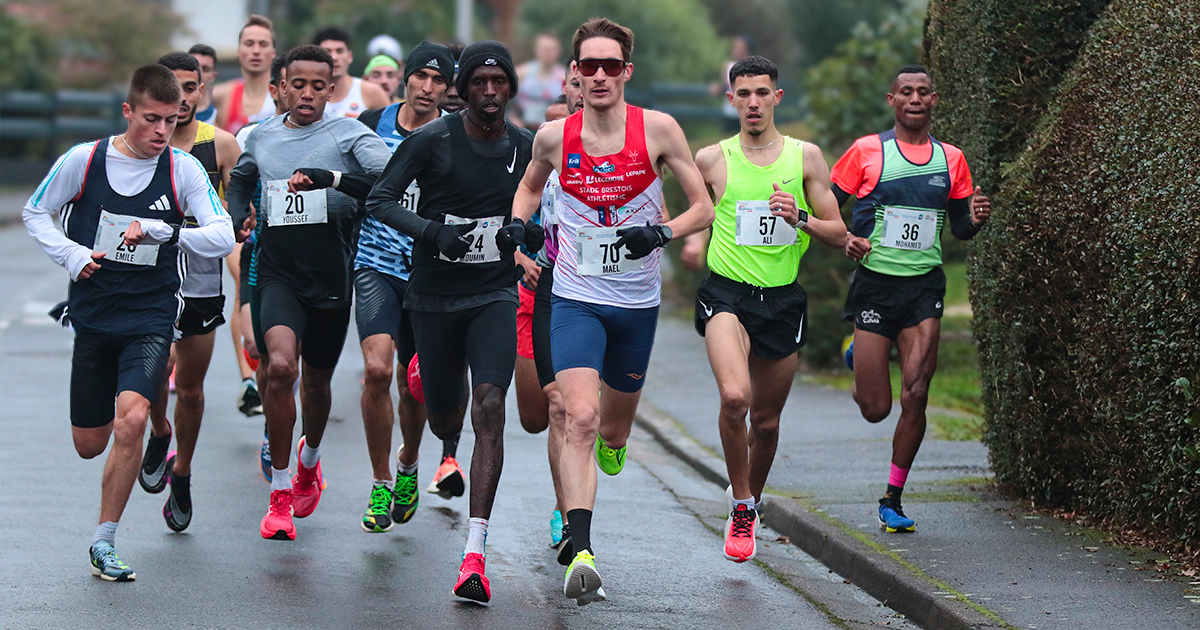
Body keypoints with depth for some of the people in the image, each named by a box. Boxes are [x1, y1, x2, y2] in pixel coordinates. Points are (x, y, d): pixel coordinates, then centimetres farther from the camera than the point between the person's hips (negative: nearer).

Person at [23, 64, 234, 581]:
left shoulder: (183, 170, -6)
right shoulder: (83, 160, -5)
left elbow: (222, 236, -14)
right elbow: (35, 213, 8)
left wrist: (160, 231, -27)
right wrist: (71, 254, -8)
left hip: (150, 318, -2)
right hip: (93, 316, 2)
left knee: (130, 420, -23)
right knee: (89, 445, 8)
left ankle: (104, 541, -9)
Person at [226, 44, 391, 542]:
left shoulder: (347, 134, -5)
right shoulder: (260, 137, 9)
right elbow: (241, 180, 31)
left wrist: (330, 177, -35)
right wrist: (237, 219, 12)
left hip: (330, 278, -1)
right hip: (276, 273, 1)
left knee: (316, 380, 14)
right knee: (280, 365, -22)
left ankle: (309, 461, 48)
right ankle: (280, 495, -12)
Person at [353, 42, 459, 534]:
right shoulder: (372, 124, 0)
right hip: (376, 265, 0)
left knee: (413, 383, 9)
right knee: (377, 369, -18)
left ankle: (407, 465, 40)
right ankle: (380, 485, -4)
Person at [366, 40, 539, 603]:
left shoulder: (526, 149, 2)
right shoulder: (432, 140, -8)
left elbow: (542, 218, 15)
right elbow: (381, 200, -7)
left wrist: (525, 232, -9)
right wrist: (432, 232, -22)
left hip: (495, 296, 1)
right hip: (434, 296, -1)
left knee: (489, 409, -18)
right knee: (445, 422, 11)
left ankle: (474, 554, -22)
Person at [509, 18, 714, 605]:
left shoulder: (658, 129, -7)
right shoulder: (554, 136, -4)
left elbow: (703, 208, -1)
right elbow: (529, 187, 19)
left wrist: (661, 233, -18)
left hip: (637, 302, 1)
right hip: (575, 298, -1)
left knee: (614, 429, 17)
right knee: (580, 418, -21)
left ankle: (611, 444, 57)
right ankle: (580, 554, -27)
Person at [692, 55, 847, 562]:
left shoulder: (805, 156, 4)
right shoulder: (711, 160, 2)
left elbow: (838, 235, 4)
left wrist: (800, 219, -14)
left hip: (783, 300, 2)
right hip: (727, 293, -2)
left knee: (766, 420, 11)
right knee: (734, 396, -27)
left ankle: (750, 498, 39)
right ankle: (741, 506, -9)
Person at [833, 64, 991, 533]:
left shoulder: (951, 159, 8)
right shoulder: (866, 151, -1)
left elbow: (960, 229, 15)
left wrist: (975, 219, -8)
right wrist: (844, 239, -16)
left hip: (925, 283, 2)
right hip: (875, 281, -2)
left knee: (915, 396, -10)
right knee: (875, 409, -1)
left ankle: (893, 500, 5)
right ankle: (861, 354, 37)